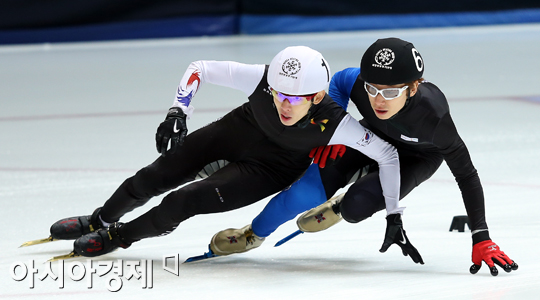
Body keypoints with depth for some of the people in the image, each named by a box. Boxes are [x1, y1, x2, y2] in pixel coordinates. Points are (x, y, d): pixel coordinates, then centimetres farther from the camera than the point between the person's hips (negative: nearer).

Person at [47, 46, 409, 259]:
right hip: (238, 132, 2)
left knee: (186, 201, -15)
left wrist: (394, 216, -26)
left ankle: (119, 236, 14)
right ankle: (98, 220, 35)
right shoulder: (260, 79, -34)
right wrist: (178, 112, -34)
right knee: (155, 177, 3)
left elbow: (388, 154, -26)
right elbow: (200, 69, -22)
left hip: (272, 168, -2)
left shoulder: (334, 123, -37)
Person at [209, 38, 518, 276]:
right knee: (311, 190, -13)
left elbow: (466, 173, -31)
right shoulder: (358, 83, -35)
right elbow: (338, 83, -6)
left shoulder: (433, 114, -43)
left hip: (416, 157, -3)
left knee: (354, 208, -23)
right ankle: (256, 231, 16)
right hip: (373, 136, 3)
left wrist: (481, 239, -33)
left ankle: (338, 208, 15)